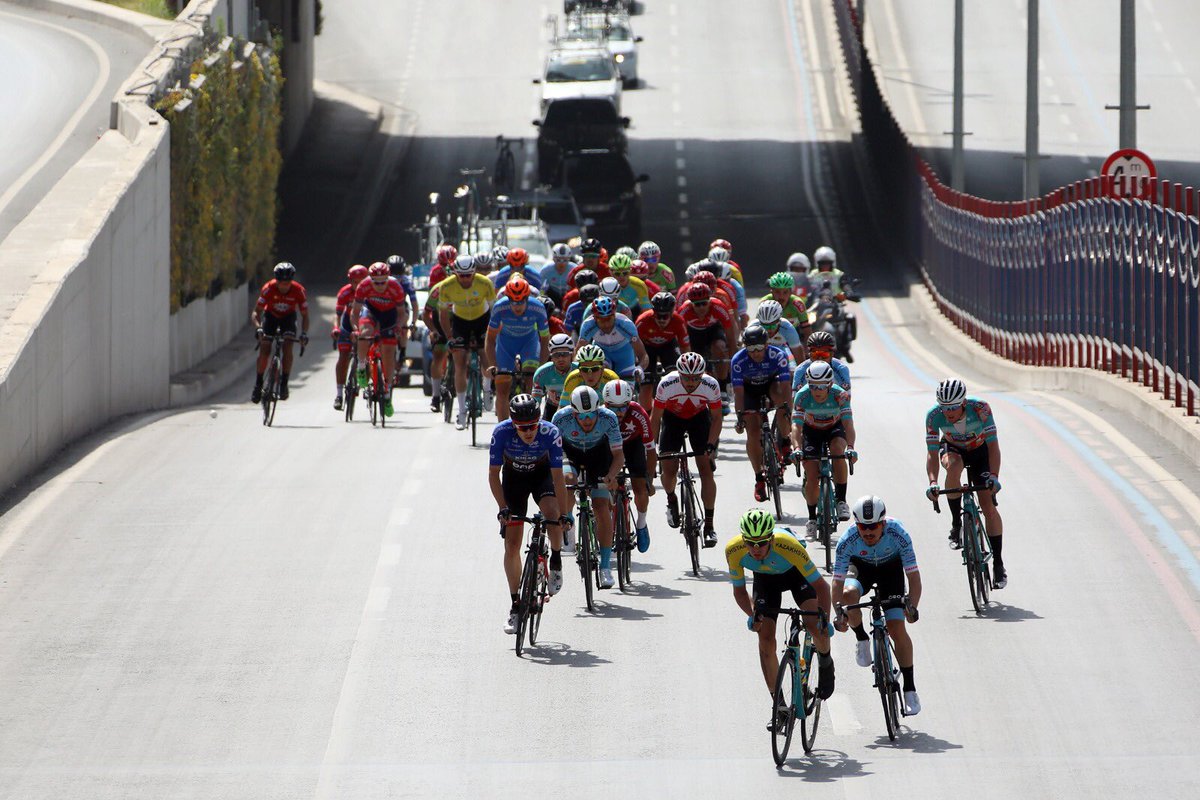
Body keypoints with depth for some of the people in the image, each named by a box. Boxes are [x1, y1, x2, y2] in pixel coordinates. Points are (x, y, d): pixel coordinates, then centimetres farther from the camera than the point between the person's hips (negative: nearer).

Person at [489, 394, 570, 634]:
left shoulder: (550, 433, -32)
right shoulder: (502, 432, -31)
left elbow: (558, 476, -28)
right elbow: (493, 473, -21)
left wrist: (563, 515, -31)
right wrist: (503, 508, -29)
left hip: (542, 474, -1)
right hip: (513, 477, 1)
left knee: (552, 513, -32)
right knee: (512, 545, -5)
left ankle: (556, 562, -4)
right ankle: (515, 605, 5)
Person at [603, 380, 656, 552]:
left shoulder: (638, 415, -36)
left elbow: (650, 449, -26)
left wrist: (650, 481, -22)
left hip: (632, 443, 0)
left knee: (641, 490, -10)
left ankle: (641, 525, 20)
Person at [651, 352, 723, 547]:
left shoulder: (711, 386, -30)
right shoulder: (667, 385, -33)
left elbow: (717, 417, -16)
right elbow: (655, 418, -21)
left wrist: (710, 445, -25)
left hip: (699, 417, 0)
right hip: (673, 417, 0)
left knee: (706, 468, -13)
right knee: (669, 468, -11)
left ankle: (709, 525, -10)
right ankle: (671, 500, 25)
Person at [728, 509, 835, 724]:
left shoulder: (788, 546, -40)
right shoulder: (734, 551, -33)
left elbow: (821, 586, -30)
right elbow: (739, 590, -15)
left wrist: (825, 619, -39)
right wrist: (752, 615, -32)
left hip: (795, 573, -2)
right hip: (765, 578, 2)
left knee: (815, 625, -22)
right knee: (766, 640, -10)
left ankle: (825, 662, 13)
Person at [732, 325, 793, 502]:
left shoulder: (778, 356, -30)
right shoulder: (738, 360, -29)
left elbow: (785, 387, -33)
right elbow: (738, 392, -28)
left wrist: (786, 411, -44)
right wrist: (740, 417, -37)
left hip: (772, 384, 0)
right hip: (750, 389, 0)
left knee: (780, 396, -36)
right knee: (753, 433, -13)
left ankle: (785, 444, -18)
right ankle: (759, 479, 0)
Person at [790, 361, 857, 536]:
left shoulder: (840, 395, -30)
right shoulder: (802, 396, -29)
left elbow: (848, 424, -37)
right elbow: (796, 425, -35)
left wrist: (850, 448, -53)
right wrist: (797, 448, -53)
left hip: (834, 428, -1)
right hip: (812, 430, 1)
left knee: (838, 450, -34)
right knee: (812, 478, -10)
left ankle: (841, 501, -22)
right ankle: (812, 518, 12)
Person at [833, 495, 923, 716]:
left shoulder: (898, 534, -35)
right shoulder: (848, 540, -33)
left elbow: (913, 575, -34)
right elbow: (837, 581, -31)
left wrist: (912, 606, -45)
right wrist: (839, 612, -44)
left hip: (890, 568, -1)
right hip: (861, 566, 1)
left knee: (897, 627, -14)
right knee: (848, 594, -34)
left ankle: (910, 689, -4)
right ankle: (861, 638, -4)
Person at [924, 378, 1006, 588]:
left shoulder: (980, 409, -34)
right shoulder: (934, 416, -29)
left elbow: (993, 445, -32)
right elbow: (932, 453, -28)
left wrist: (994, 476, -44)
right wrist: (932, 482, -43)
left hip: (979, 449, -1)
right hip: (953, 449, 1)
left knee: (989, 505, -12)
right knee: (953, 466, -37)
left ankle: (998, 564, -5)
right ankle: (956, 524, -21)